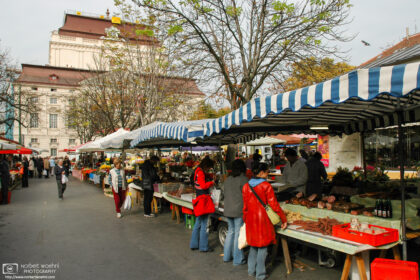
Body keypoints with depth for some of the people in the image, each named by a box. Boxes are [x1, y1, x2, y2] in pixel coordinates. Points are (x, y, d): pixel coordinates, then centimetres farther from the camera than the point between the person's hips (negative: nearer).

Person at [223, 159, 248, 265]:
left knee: (230, 231, 18)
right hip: (239, 210, -7)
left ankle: (226, 256, 27)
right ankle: (237, 259, 12)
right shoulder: (243, 179, -12)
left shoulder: (227, 179, 9)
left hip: (227, 210, 7)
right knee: (238, 234, 2)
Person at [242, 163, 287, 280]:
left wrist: (245, 219, 19)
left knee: (253, 245, 20)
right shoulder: (266, 186, -13)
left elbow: (245, 206, 8)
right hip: (263, 219, -5)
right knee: (262, 247, 6)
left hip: (250, 219, 5)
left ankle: (251, 270, 30)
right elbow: (274, 205, -12)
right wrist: (284, 219, -3)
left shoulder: (246, 186, 3)